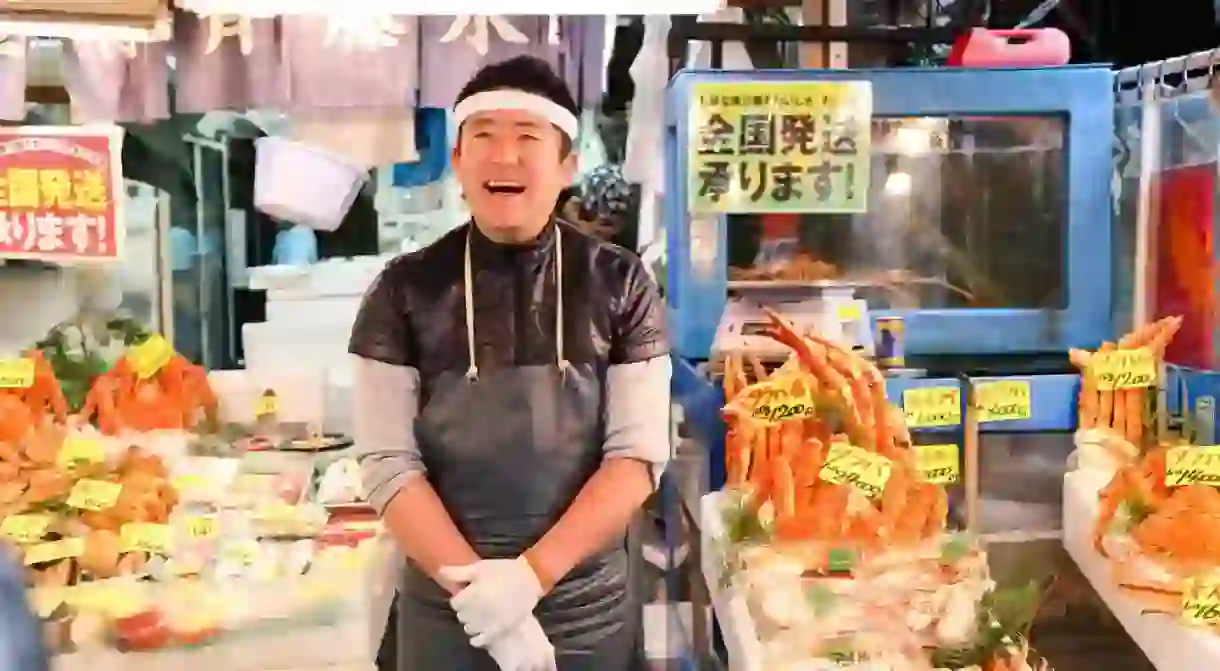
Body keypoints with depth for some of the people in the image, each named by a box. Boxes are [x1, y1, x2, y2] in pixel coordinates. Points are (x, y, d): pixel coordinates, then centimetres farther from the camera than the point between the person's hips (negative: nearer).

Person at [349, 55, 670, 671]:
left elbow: (639, 454, -7)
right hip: (445, 609, 0)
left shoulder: (619, 285, -4)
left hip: (588, 611, 0)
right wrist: (475, 586, -17)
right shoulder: (406, 291, -4)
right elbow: (387, 463, -7)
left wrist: (532, 573, -17)